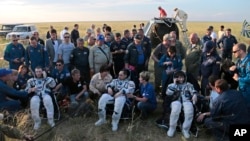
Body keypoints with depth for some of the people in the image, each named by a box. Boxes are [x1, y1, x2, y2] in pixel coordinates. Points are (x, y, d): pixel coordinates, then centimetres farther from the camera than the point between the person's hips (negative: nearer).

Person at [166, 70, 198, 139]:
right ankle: (172, 128, -15)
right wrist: (174, 84, 0)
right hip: (176, 100, -1)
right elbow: (168, 93, -2)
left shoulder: (188, 84, 21)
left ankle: (185, 129, -15)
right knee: (175, 110, -36)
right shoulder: (172, 85, 18)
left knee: (189, 111, -32)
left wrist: (194, 95, -19)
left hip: (186, 100, 1)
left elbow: (193, 91, 5)